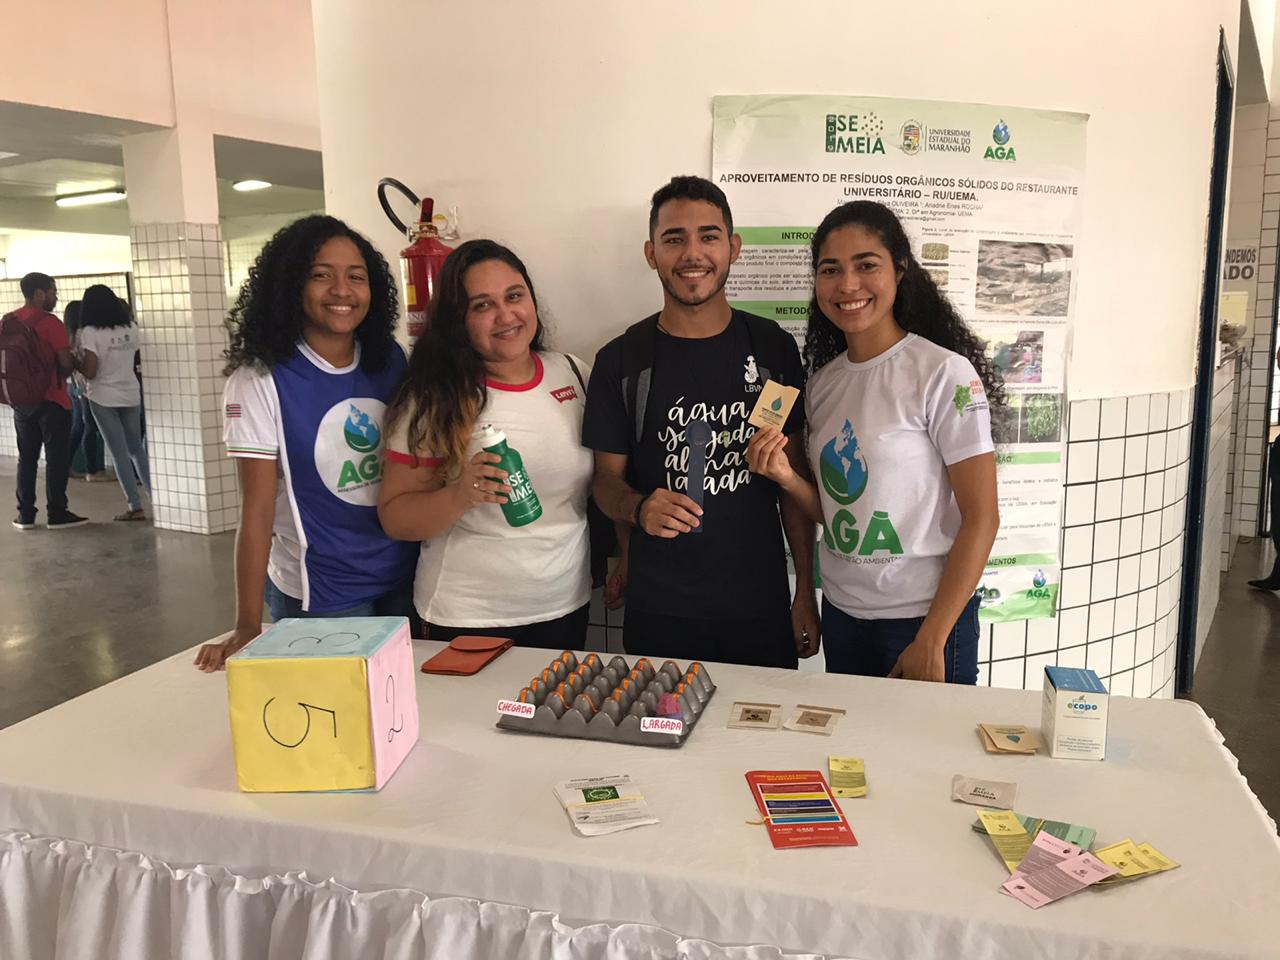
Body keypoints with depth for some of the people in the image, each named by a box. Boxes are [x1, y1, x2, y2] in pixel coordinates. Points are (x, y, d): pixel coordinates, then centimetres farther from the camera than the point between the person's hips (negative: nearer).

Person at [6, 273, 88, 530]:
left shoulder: (9, 321, 7)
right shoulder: (50, 322, -13)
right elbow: (66, 362, -16)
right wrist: (76, 362, 5)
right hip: (52, 400, -6)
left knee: (26, 458, 11)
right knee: (57, 457, 1)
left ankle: (25, 514, 13)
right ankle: (57, 513, 4)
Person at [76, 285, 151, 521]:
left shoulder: (89, 332, -13)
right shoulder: (131, 328, 1)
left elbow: (90, 372, -16)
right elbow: (133, 356, 7)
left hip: (103, 398, -4)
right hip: (131, 395, 4)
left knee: (119, 453, 1)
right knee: (136, 448, 17)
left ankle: (135, 506, 2)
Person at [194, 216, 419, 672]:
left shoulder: (392, 362, 0)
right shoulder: (261, 381, -14)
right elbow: (257, 510, -15)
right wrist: (248, 626, -17)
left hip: (403, 580, 4)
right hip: (318, 597, -4)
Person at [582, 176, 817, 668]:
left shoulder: (773, 348, 0)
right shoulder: (620, 360, -4)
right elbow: (607, 478, 2)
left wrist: (806, 591, 2)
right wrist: (639, 509, -21)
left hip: (761, 604, 1)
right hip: (658, 610, -1)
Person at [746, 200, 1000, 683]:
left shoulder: (945, 374, -14)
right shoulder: (824, 379, 4)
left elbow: (981, 518, -14)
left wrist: (931, 641, -15)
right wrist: (786, 476, -9)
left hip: (924, 617, -5)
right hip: (841, 612, 6)